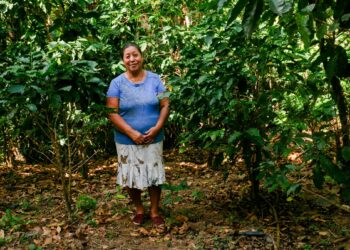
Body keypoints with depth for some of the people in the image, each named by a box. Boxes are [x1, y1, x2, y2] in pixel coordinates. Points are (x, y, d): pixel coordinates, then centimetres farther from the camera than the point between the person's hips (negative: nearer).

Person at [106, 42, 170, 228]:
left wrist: (157, 127, -15)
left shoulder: (154, 79, -1)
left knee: (154, 175, 8)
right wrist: (131, 133, -18)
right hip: (127, 140, -1)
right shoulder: (117, 83, -6)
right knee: (131, 177, 9)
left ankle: (154, 211, 25)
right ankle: (139, 210, 31)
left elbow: (165, 105, -1)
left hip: (153, 139, 1)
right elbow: (112, 113, -10)